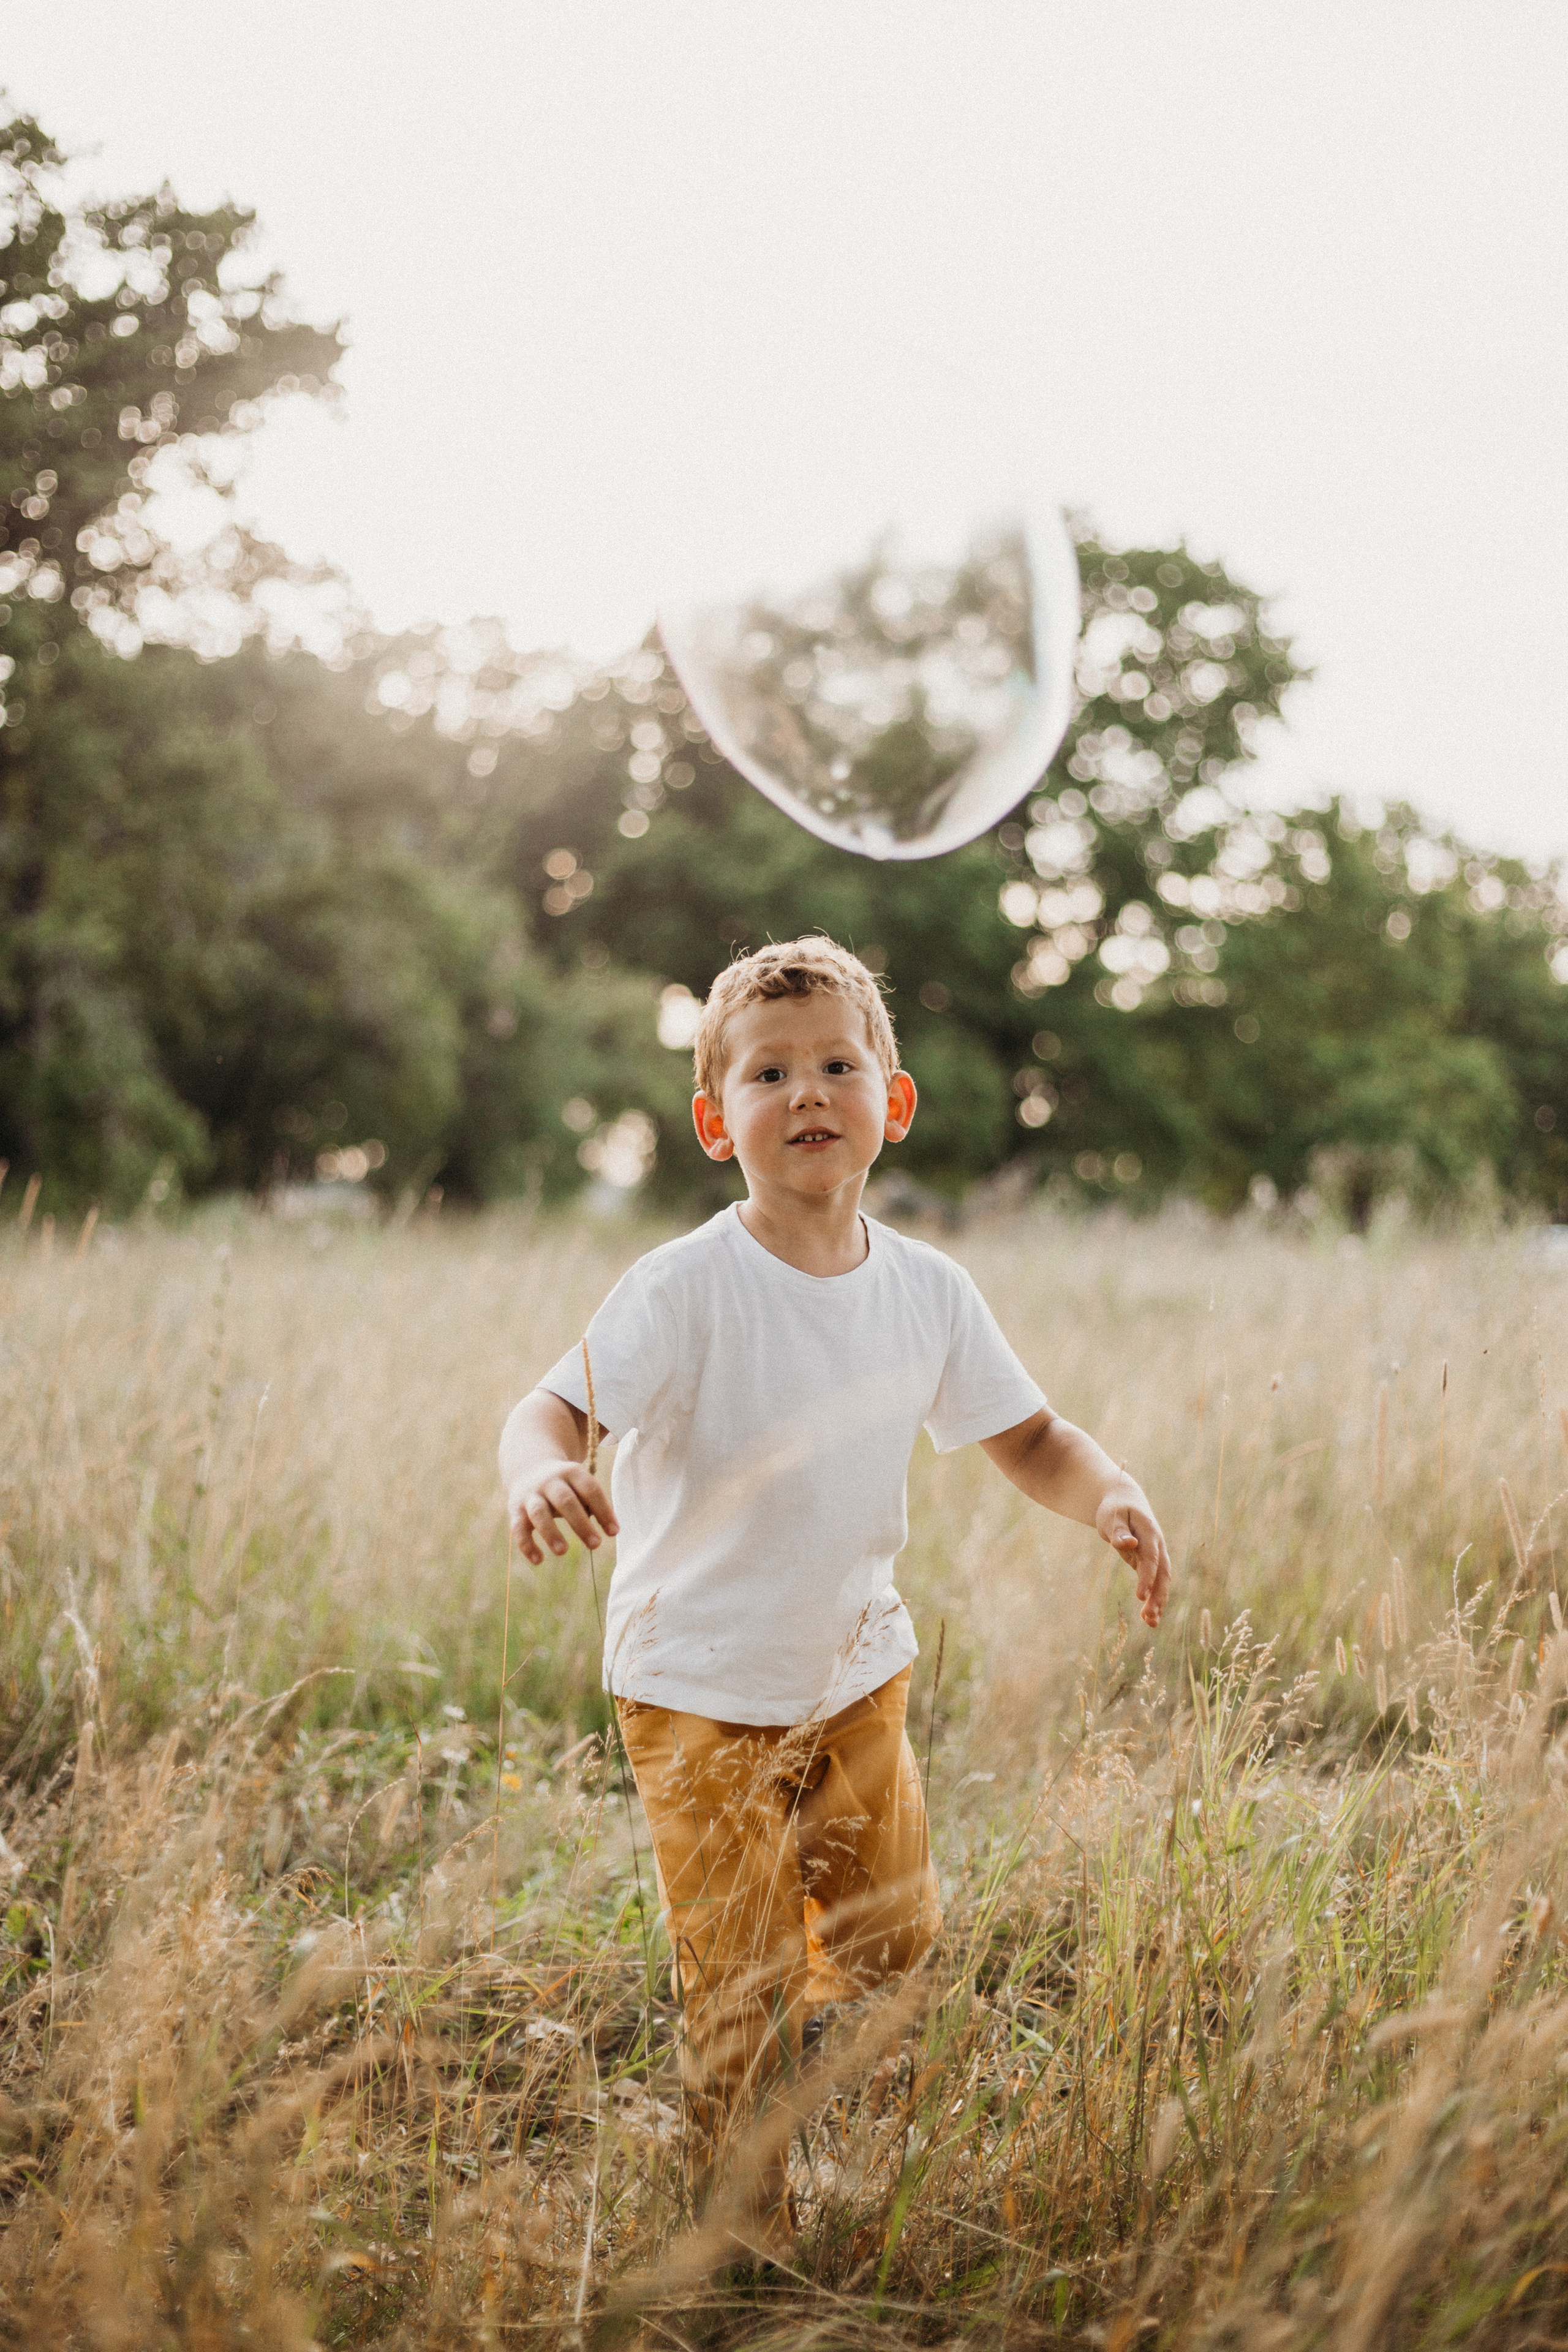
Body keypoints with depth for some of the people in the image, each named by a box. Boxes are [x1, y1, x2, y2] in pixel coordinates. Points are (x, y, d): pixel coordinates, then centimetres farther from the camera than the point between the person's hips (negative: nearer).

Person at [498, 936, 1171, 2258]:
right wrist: (542, 1470, -51)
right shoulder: (688, 1289, -21)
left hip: (857, 1670, 5)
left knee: (891, 1937, 18)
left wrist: (1113, 1497, -18)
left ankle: (791, 2053, 50)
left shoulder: (928, 1291, -5)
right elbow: (557, 1404, -28)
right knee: (742, 1986, 1)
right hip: (701, 1689, -5)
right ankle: (747, 2228, 25)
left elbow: (1028, 1439, 2)